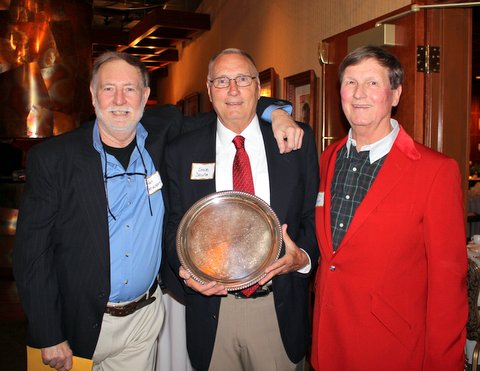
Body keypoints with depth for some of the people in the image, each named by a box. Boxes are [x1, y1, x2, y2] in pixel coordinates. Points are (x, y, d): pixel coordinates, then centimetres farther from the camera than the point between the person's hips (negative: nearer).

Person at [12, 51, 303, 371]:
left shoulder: (162, 134, -5)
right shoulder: (51, 158, -12)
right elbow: (32, 254, -9)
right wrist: (50, 339, -10)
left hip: (145, 317, 2)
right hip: (81, 322, -2)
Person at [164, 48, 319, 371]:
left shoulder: (298, 140, 0)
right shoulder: (181, 152, 1)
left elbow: (315, 214, 2)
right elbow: (174, 226, 5)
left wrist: (303, 257, -16)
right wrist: (186, 267, -13)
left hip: (279, 310, 0)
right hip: (211, 311, 1)